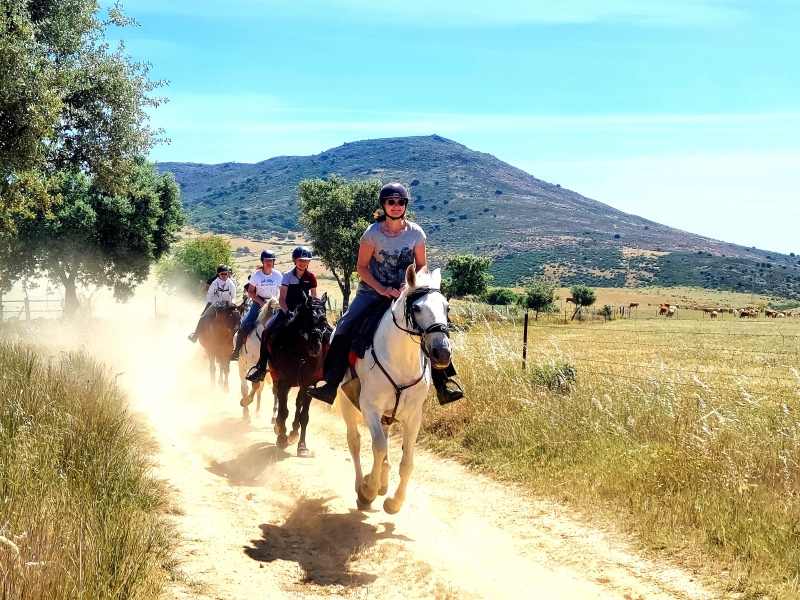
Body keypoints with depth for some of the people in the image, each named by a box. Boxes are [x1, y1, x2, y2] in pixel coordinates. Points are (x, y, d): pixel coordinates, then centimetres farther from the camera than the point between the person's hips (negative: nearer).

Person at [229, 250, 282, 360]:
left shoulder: (278, 275, -6)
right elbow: (250, 291, -2)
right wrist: (261, 302, -14)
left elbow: (282, 291, 3)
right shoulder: (256, 275, -8)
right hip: (259, 302, 0)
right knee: (245, 325, -15)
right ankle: (237, 350, -1)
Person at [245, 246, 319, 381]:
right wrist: (287, 313, -24)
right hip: (287, 310, -1)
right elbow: (282, 299, -8)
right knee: (267, 330, -22)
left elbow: (314, 298, 4)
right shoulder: (288, 276, -5)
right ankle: (261, 367, -15)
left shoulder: (311, 277, -2)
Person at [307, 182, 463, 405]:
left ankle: (443, 381, -9)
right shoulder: (373, 232, -7)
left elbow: (422, 266, 3)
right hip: (372, 290, -1)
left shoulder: (415, 232, -3)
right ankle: (332, 383, -13)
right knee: (344, 326, -20)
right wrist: (381, 289, -18)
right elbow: (362, 267, -5)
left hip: (405, 292, 1)